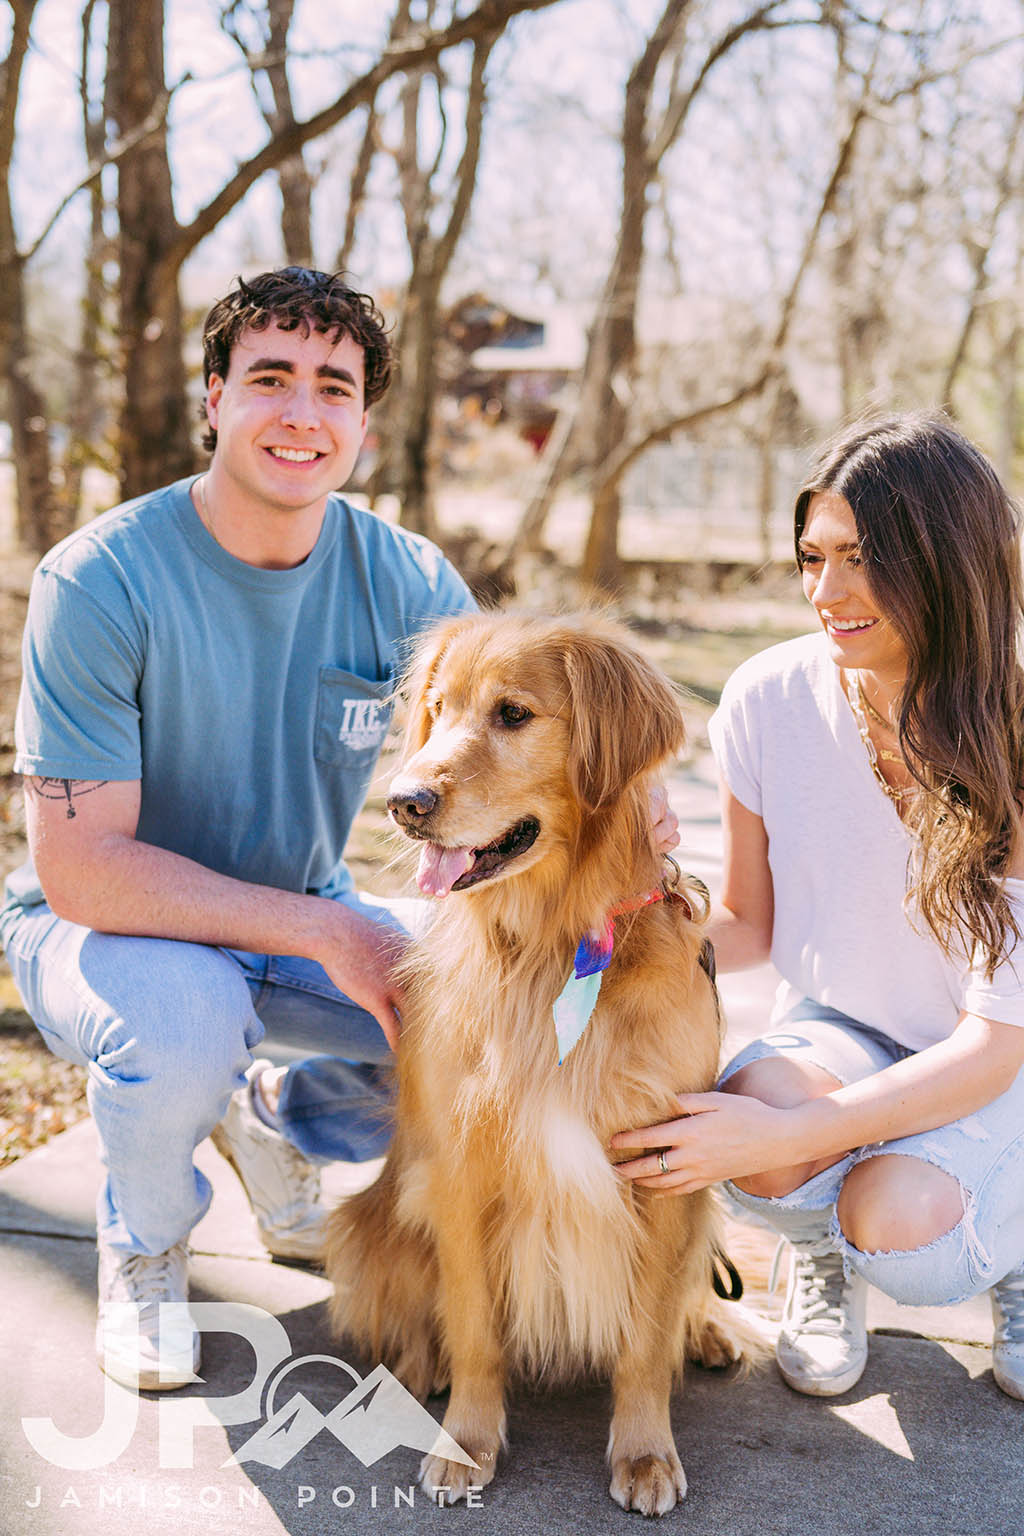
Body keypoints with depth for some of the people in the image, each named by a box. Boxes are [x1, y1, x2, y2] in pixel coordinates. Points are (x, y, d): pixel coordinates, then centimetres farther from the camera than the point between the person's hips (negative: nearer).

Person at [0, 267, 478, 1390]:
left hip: (299, 916, 5)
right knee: (185, 1023, -37)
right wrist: (325, 933, -32)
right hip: (100, 921, -4)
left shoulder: (408, 582, -10)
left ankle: (278, 1121, 14)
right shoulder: (99, 582, -23)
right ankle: (143, 1241, 0)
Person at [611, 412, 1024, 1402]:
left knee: (896, 1227, -31)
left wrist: (785, 1137, -34)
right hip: (837, 1031, 3)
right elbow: (751, 926, 1)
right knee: (755, 1099, -32)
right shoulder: (772, 699, -12)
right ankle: (822, 1255, 6)